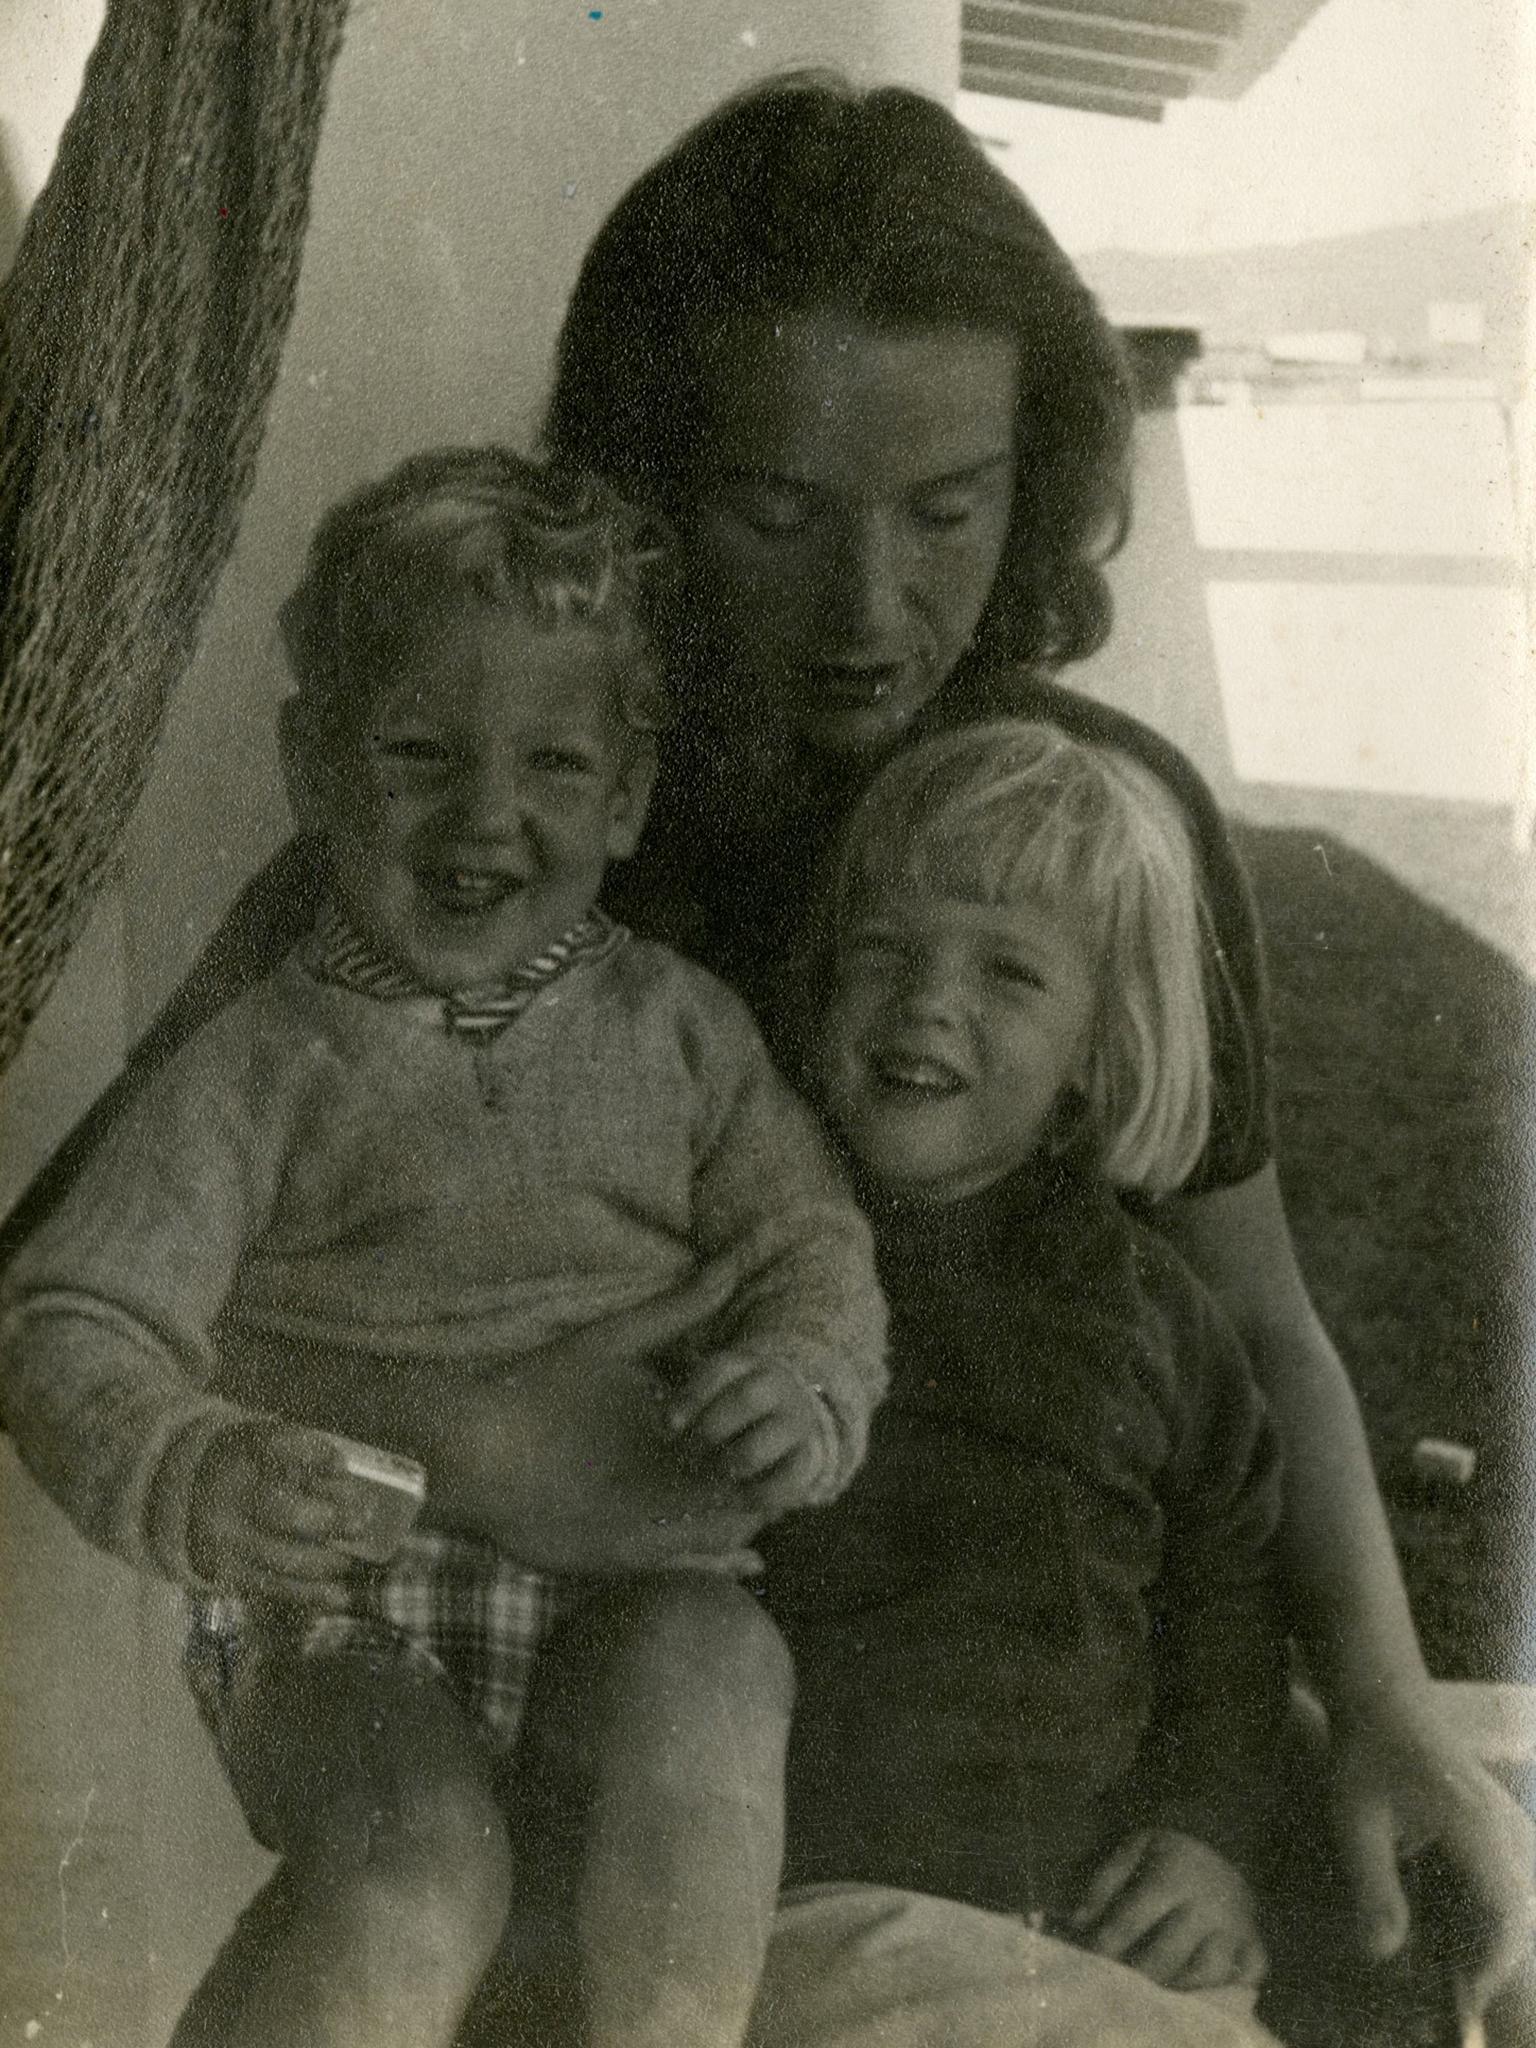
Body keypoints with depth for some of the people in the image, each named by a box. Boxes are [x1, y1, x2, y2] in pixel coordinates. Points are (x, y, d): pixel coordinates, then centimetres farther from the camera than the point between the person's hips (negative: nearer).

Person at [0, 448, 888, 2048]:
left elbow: (809, 1243, 10)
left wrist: (810, 1387, -14)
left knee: (709, 1677, -30)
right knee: (418, 1877, -30)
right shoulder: (265, 1067, 1)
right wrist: (201, 1479, -26)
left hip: (642, 1572, 2)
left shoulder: (677, 1028, 10)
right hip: (348, 1605, -2)